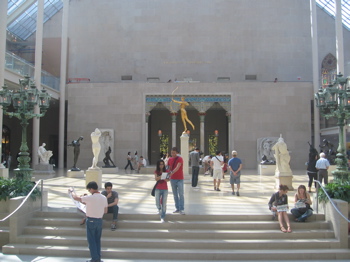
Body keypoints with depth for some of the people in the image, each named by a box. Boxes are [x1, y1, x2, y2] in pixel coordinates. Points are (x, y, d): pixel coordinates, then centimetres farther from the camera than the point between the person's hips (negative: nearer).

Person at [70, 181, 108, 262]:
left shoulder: (90, 198, -18)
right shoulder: (104, 198, 1)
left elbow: (76, 198, -10)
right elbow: (105, 211, 9)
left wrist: (72, 192, 10)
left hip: (91, 220, -6)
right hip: (99, 220, 6)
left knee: (91, 240, 4)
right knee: (97, 240, 16)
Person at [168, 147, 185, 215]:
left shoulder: (180, 159, -11)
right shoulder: (170, 159, 7)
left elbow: (177, 167, -27)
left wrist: (172, 172, -42)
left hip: (179, 179, -5)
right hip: (172, 179, 5)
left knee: (181, 194, -4)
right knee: (175, 194, 8)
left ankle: (182, 209, 0)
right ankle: (177, 208, 15)